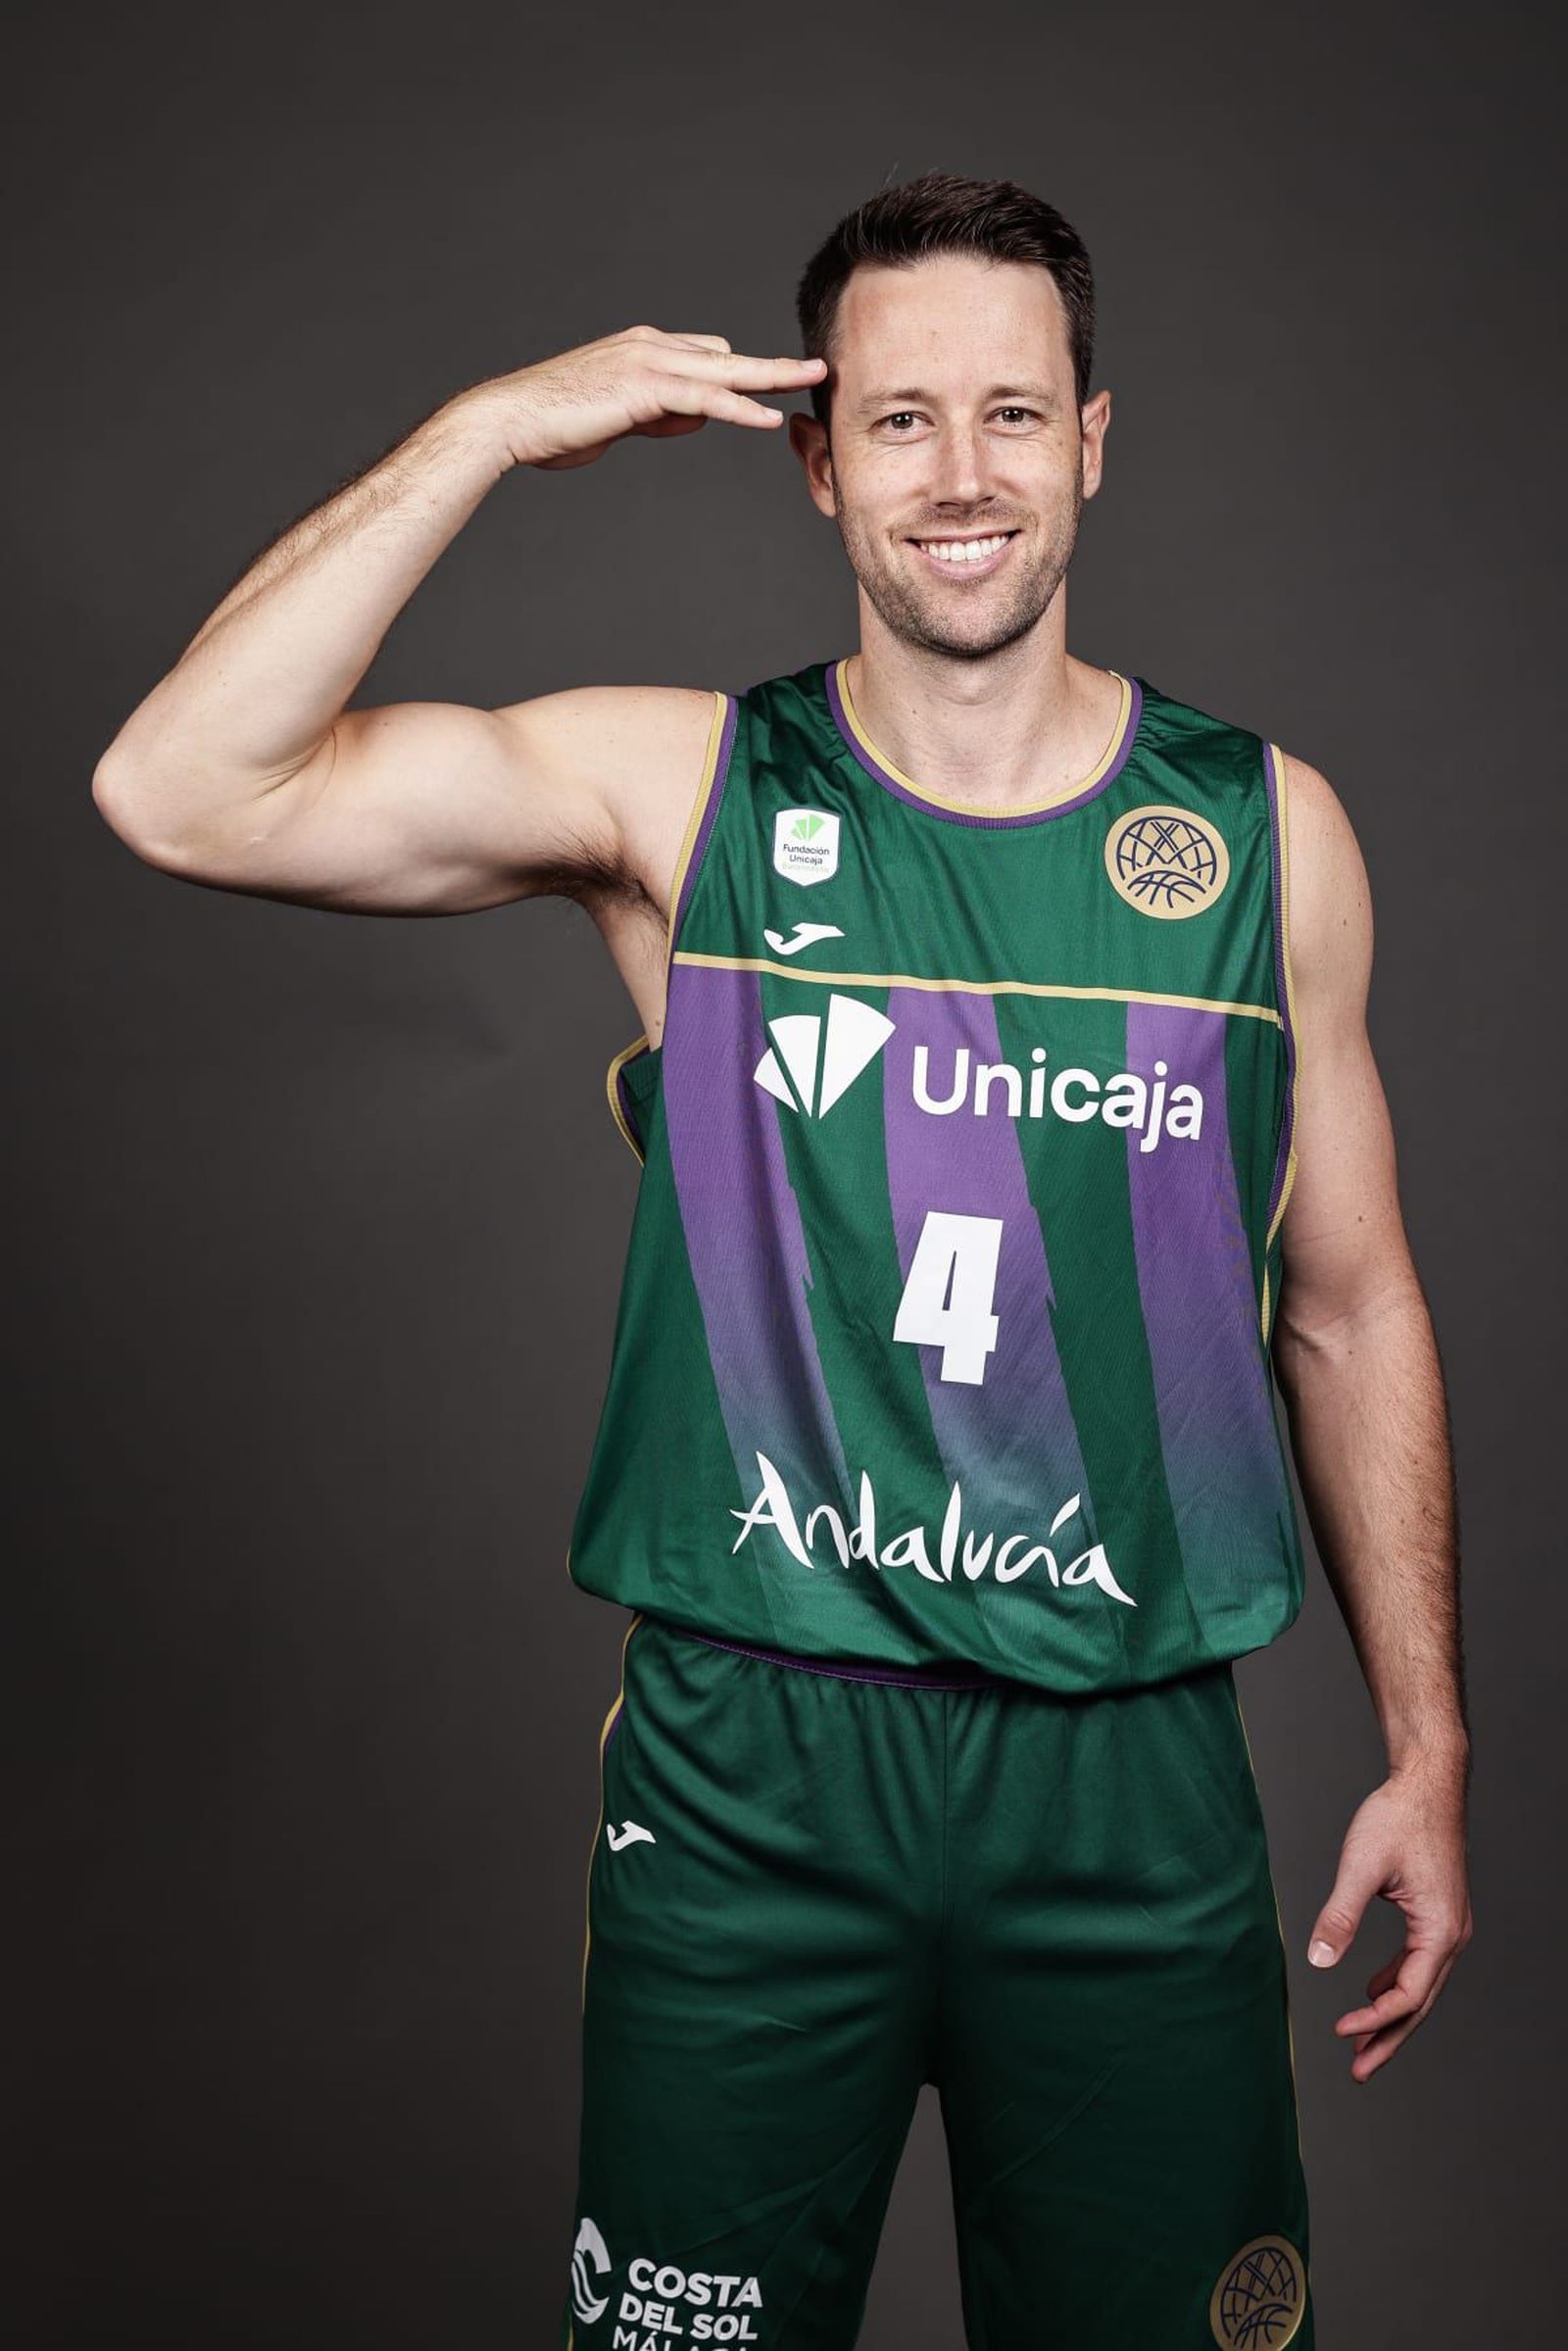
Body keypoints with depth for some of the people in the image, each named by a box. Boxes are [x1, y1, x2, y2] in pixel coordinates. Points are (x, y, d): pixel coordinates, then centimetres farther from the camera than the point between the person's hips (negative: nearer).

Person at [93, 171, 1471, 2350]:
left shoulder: (1267, 830, 2)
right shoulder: (681, 789, -3)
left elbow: (1349, 1309, 8)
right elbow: (182, 793, -14)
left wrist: (1429, 1752, 7)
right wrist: (491, 428, -14)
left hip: (1134, 1775, 2)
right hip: (745, 1765, -1)